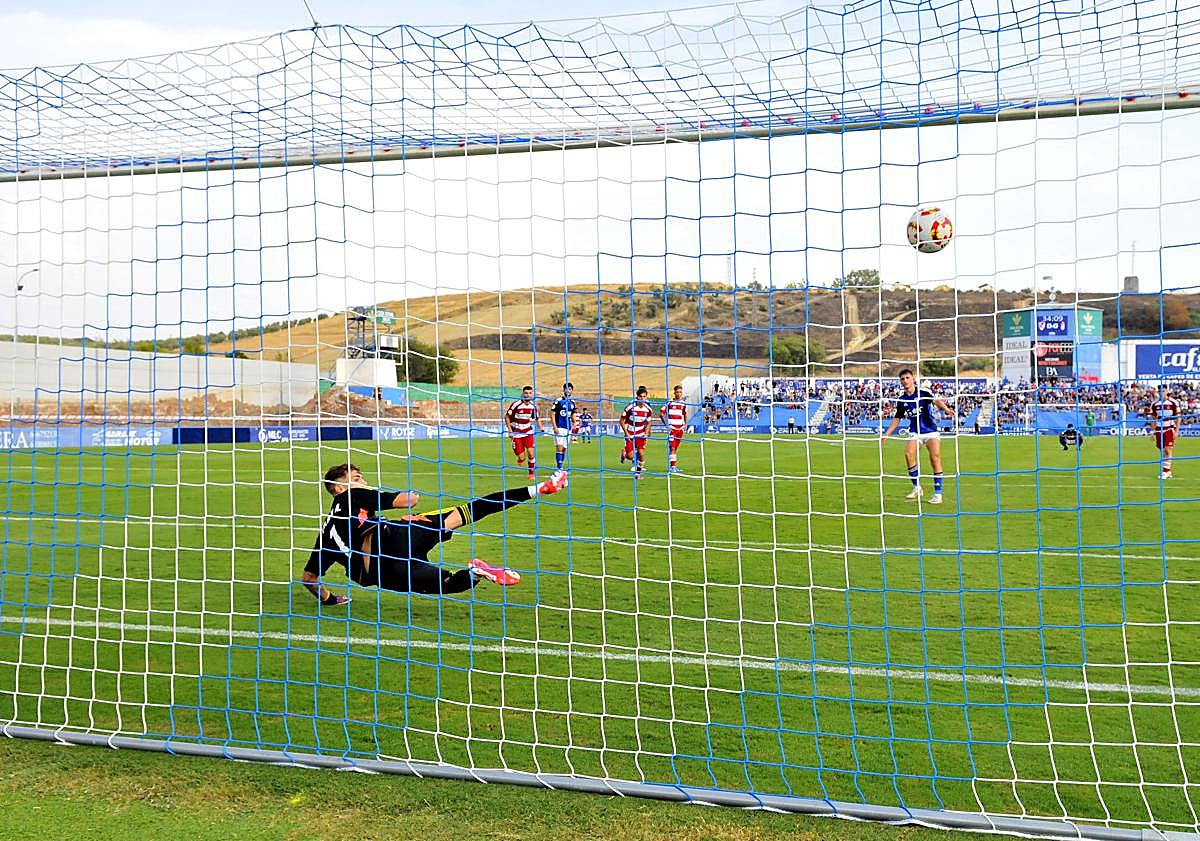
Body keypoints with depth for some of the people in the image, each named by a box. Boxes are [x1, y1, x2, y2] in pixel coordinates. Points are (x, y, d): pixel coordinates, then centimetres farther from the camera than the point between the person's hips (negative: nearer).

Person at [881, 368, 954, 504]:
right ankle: (917, 488, -3)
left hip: (931, 432, -3)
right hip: (914, 433, 3)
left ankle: (938, 493, -7)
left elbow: (936, 401, -24)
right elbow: (897, 419, 16)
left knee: (935, 457, -14)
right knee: (908, 454, -19)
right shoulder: (901, 400, 5)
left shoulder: (924, 392, -7)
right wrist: (887, 434, 13)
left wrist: (946, 409, -44)